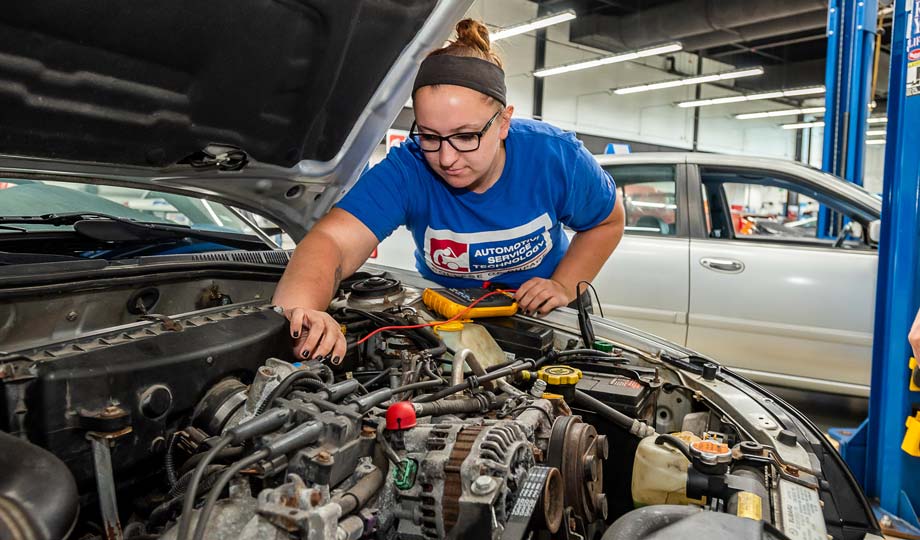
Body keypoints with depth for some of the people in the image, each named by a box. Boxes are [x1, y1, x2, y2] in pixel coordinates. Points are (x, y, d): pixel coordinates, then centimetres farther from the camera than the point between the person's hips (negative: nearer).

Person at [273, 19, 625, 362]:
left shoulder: (556, 157, -22)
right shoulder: (404, 171, -27)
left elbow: (609, 222, -3)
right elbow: (332, 242, -42)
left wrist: (565, 287, -17)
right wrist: (302, 313, -63)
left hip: (540, 312, 0)